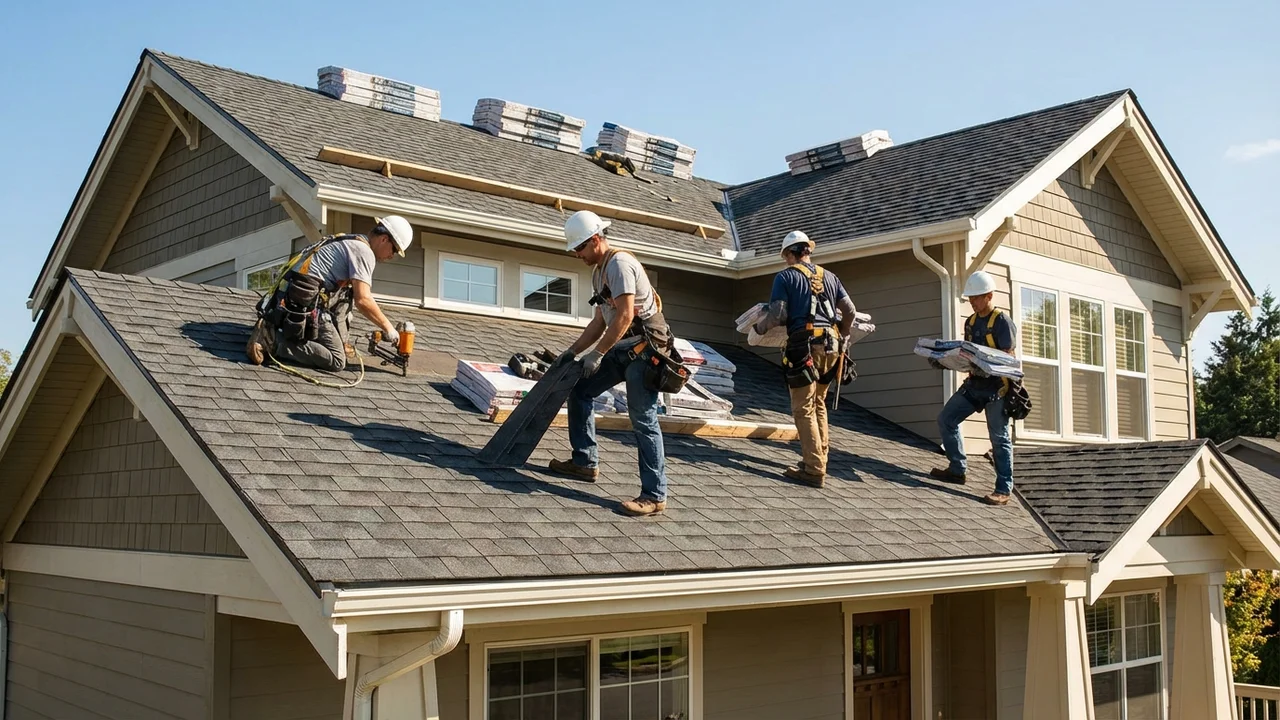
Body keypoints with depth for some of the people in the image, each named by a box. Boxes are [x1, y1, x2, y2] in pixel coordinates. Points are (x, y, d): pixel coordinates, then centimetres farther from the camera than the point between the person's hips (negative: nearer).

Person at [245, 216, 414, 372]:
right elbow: (362, 300, -14)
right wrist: (387, 327, -2)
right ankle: (274, 340, -15)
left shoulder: (349, 243, 25)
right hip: (305, 305, -9)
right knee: (336, 361, -8)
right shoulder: (364, 251, -5)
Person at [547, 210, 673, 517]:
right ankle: (585, 462, 23)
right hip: (623, 348, 10)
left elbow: (624, 316, -21)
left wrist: (596, 354, -18)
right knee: (580, 390, 15)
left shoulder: (620, 263, -14)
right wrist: (572, 351, 15)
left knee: (643, 420, -11)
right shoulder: (599, 272, 17)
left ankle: (655, 496, -8)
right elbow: (600, 321, 21)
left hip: (645, 347, -10)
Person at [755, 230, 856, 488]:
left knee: (804, 409, -3)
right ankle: (820, 456, 21)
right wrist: (843, 336, 30)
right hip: (830, 346, 6)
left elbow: (777, 315, -6)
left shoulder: (786, 277, 2)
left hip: (804, 346, -6)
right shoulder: (829, 276, 17)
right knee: (818, 403, 19)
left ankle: (814, 469, -7)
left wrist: (759, 327, 13)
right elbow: (850, 310, 15)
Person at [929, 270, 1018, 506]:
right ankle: (957, 470, 17)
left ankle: (1003, 490, 2)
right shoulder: (971, 322, 12)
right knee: (946, 419, 6)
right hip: (974, 383, 8)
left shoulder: (1003, 322, -11)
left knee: (999, 438, -4)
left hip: (997, 387, -8)